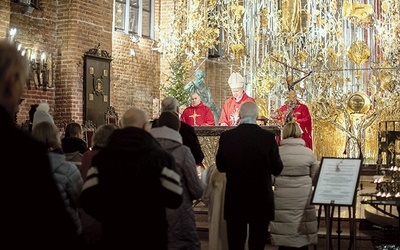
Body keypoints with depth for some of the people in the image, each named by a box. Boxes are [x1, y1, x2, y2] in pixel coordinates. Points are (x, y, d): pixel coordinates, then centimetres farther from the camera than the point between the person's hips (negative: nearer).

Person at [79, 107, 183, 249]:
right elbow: (174, 199, -13)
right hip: (150, 235, -2)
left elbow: (87, 199, -6)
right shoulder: (159, 156, -10)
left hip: (114, 235, 3)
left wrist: (109, 218, 10)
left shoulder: (101, 157, 0)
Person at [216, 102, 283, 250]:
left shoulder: (226, 136, -8)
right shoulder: (268, 137, -11)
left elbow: (220, 167, 2)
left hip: (235, 199, 1)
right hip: (261, 199, -1)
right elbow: (277, 170, -4)